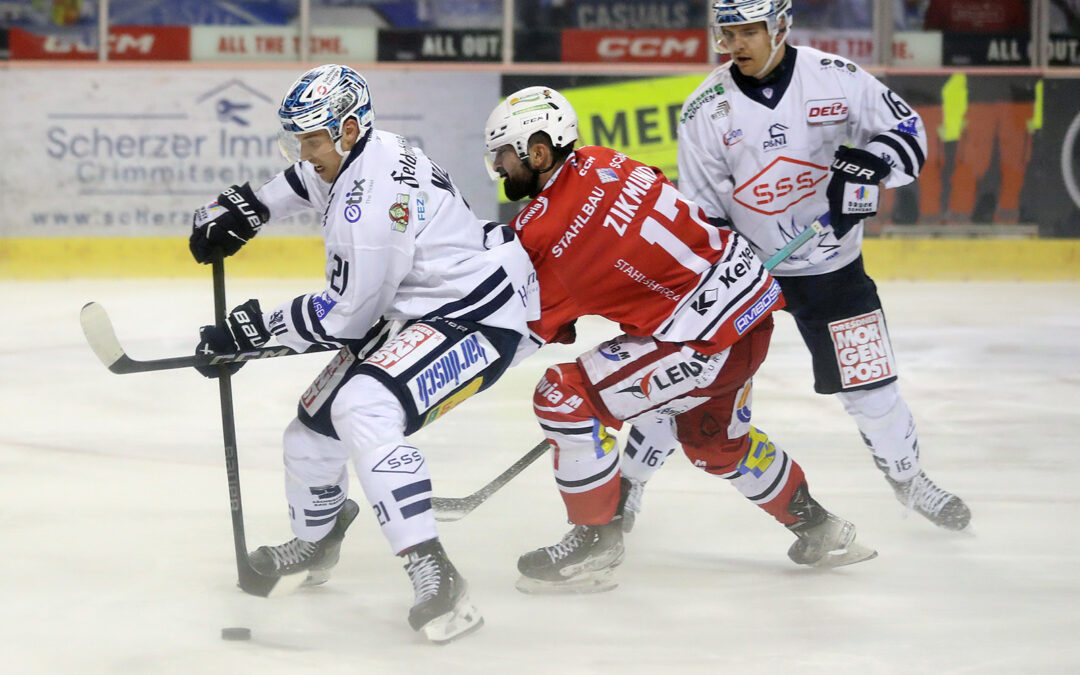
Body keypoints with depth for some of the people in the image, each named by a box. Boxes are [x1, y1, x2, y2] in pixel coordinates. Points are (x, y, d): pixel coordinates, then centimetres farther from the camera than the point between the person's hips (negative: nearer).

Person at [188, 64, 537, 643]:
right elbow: (306, 180, 30)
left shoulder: (371, 201, -27)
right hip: (414, 311, 11)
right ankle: (315, 539, 46)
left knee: (364, 411, -33)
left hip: (474, 320, -11)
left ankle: (432, 574, -36)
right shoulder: (349, 156, 2)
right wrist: (244, 208, 18)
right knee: (317, 418, 17)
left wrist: (255, 327, -10)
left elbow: (345, 314, -20)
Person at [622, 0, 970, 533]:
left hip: (831, 264, 0)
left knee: (868, 380, 1)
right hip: (741, 262, 0)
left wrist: (868, 164, -24)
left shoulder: (834, 79, -10)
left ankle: (907, 476, 26)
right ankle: (631, 481, 9)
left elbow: (907, 130, -5)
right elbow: (698, 209, -3)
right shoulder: (705, 109, -8)